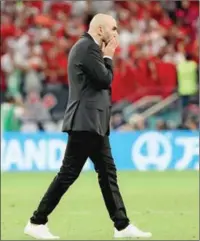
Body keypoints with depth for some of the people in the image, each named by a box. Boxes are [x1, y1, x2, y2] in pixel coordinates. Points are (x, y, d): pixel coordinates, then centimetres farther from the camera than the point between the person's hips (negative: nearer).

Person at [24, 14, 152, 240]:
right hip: (85, 121, -11)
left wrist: (105, 56, 12)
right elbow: (105, 79, -17)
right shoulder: (88, 47, -13)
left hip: (93, 122, 11)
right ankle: (37, 222, -2)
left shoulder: (88, 47, 18)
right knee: (68, 173, -7)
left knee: (108, 172, 9)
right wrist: (108, 56, -3)